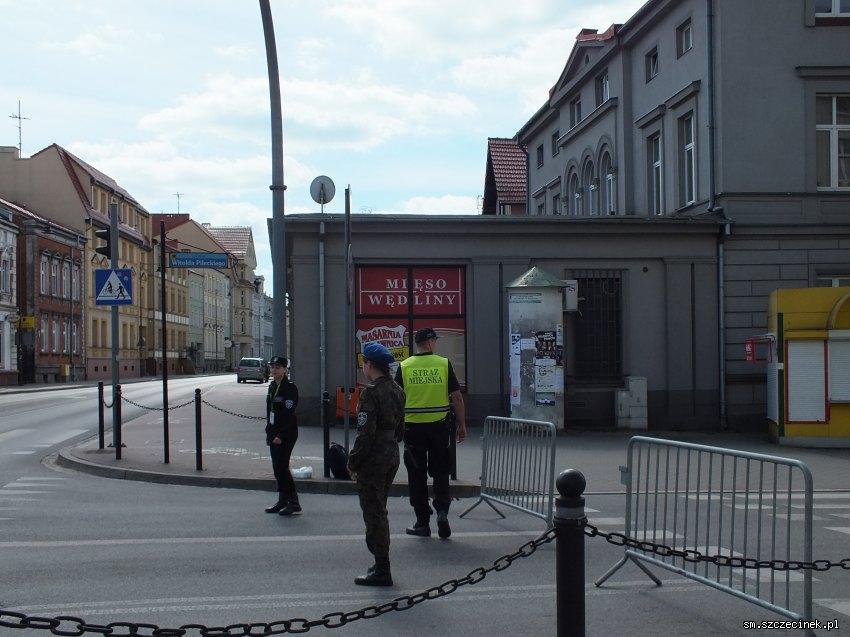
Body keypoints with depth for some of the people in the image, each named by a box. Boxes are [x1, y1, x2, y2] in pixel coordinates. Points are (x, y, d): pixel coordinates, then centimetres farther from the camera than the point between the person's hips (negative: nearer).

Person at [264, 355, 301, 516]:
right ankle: (283, 501, 19)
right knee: (277, 467, 11)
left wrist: (281, 436, -21)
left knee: (281, 466, -10)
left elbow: (289, 414, -18)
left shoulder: (290, 388, -13)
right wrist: (269, 432, 14)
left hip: (286, 434, -9)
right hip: (274, 433, 9)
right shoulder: (272, 386, 13)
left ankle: (294, 503, -5)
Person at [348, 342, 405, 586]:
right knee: (379, 510, 20)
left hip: (373, 459, -9)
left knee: (373, 513, -2)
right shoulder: (397, 391, 9)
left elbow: (366, 432, -21)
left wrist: (353, 461, -12)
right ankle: (382, 564, 27)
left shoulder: (371, 393, -18)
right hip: (392, 455, 9)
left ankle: (382, 571, 1)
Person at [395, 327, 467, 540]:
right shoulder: (444, 364, -2)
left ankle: (422, 523, 12)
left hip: (412, 427, 0)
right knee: (440, 471, 13)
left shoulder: (404, 367, -1)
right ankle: (442, 510, -6)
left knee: (417, 475, 8)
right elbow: (456, 397, -3)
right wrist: (462, 425, 6)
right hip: (439, 425, 0)